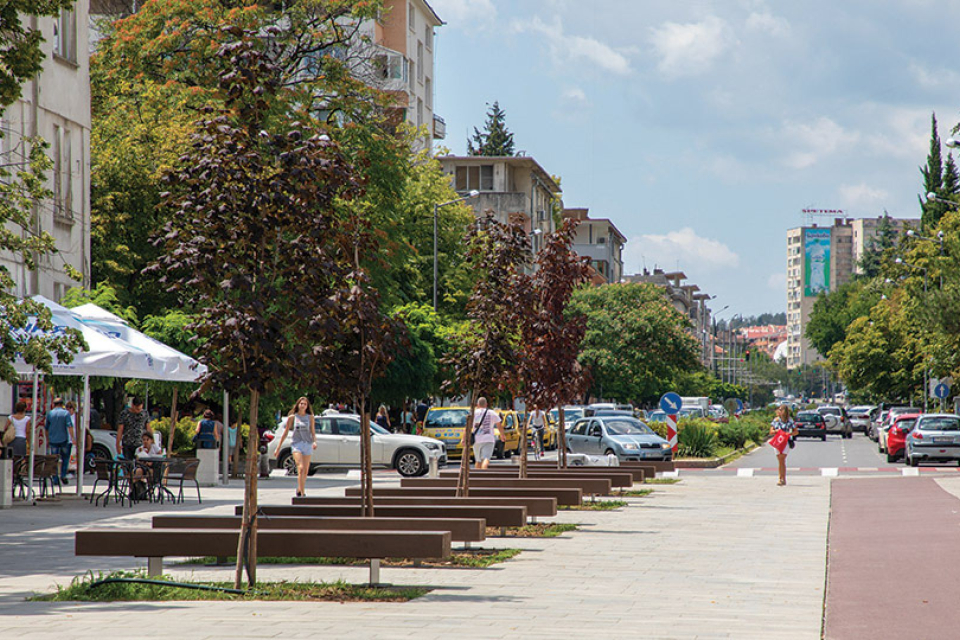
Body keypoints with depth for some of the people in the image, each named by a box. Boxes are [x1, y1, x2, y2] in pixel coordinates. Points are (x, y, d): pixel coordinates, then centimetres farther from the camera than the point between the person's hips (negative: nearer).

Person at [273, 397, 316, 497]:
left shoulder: (310, 417, 10)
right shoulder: (292, 417, 6)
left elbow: (313, 431, 10)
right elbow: (285, 433, 11)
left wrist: (314, 441, -11)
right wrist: (279, 447, 10)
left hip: (307, 444, 3)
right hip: (296, 444, -3)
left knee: (306, 471, 6)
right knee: (301, 468, -18)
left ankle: (299, 489, 27)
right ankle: (302, 493, -23)